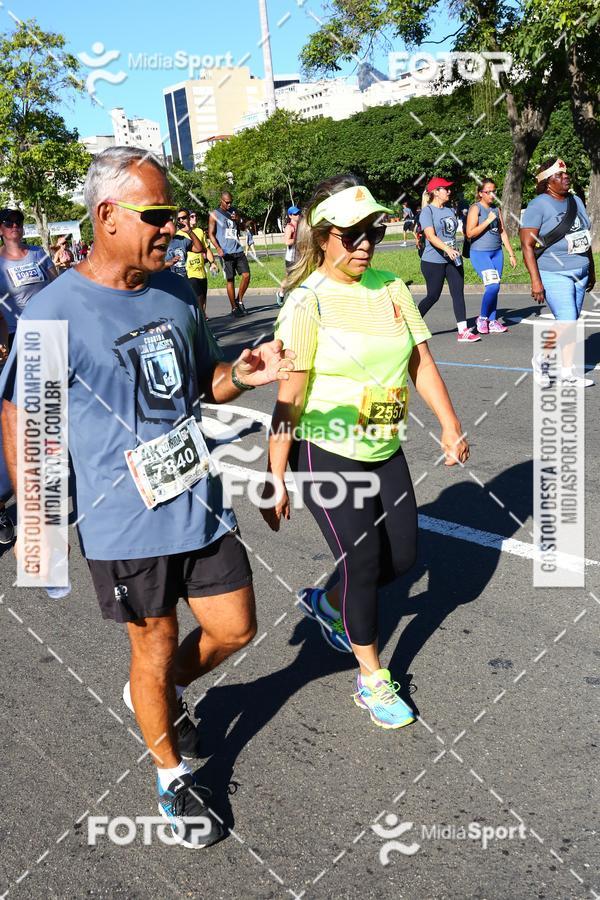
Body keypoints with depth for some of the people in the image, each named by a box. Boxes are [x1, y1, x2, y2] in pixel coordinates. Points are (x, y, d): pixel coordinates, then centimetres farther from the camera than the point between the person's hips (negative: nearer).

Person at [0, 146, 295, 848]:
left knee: (235, 630, 16)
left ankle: (161, 695, 47)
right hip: (123, 523, -5)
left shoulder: (176, 291, 3)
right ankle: (172, 775, 39)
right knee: (154, 652, 12)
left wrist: (241, 376, -8)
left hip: (199, 499, 6)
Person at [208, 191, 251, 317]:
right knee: (230, 279, -1)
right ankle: (234, 308, 7)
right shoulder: (214, 214, 0)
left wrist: (237, 220, 0)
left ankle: (239, 301, 13)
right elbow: (211, 234, -4)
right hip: (226, 252, -5)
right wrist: (218, 248, -19)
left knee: (246, 275, -5)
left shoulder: (234, 212, 15)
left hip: (238, 250, 5)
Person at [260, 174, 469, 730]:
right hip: (326, 454, -6)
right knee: (363, 562, 0)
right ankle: (371, 679, 23)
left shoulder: (390, 287, 2)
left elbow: (420, 360, 8)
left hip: (385, 451, 6)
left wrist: (450, 425, -1)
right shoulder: (307, 301, -15)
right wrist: (275, 477, -17)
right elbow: (289, 395, -17)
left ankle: (326, 602, 40)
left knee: (402, 554, 11)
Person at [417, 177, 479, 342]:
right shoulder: (427, 211, -9)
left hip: (453, 260, 7)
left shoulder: (450, 211, 14)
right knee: (433, 296, 0)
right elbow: (430, 236, -23)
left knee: (458, 293, -3)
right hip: (433, 261, -7)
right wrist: (447, 249, -36)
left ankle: (463, 331, -5)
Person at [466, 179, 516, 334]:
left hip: (497, 252, 6)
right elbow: (469, 233, -14)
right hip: (480, 253, -6)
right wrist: (488, 220, -16)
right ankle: (482, 318, 1)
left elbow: (502, 232, 18)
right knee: (493, 285, -17)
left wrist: (511, 254, 16)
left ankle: (493, 322, 11)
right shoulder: (475, 208, -5)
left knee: (494, 287, 4)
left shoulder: (497, 209, 13)